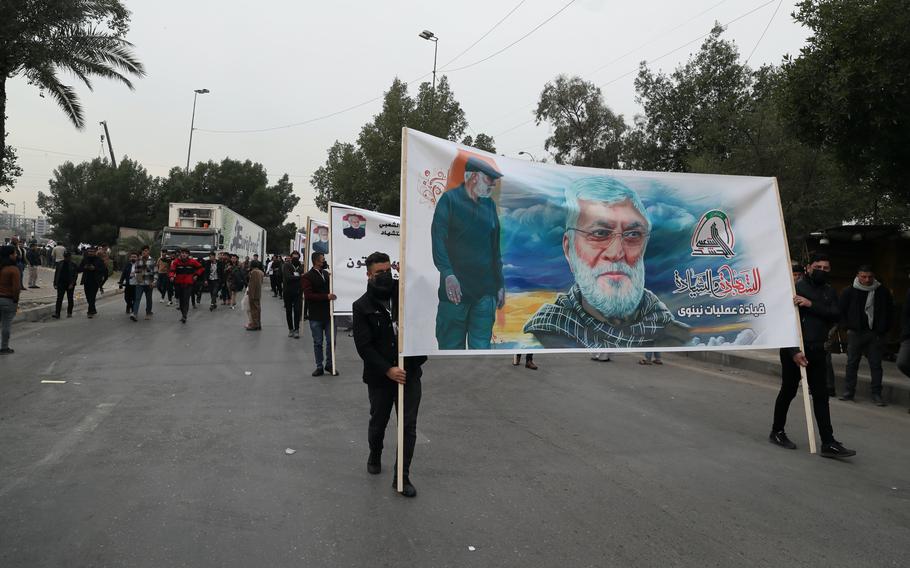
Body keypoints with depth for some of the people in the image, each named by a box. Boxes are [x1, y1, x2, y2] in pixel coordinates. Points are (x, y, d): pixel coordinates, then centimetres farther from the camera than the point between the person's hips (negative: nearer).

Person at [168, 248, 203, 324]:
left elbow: (201, 268, 11)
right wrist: (172, 276, -28)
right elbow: (172, 270, -9)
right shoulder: (176, 261, -1)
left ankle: (184, 316, -17)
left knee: (186, 300, -12)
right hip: (178, 283, 2)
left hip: (188, 283, -2)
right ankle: (183, 314, 25)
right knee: (181, 300, 12)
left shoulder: (192, 261, -1)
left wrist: (196, 275, 3)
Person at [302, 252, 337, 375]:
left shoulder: (326, 273, 9)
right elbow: (308, 295, -17)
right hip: (316, 315, -4)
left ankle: (329, 365, 20)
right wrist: (326, 296, -22)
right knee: (318, 342, 7)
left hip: (328, 313, 4)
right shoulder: (307, 277, -7)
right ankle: (319, 367, 18)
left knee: (331, 341, 6)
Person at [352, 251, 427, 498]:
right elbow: (364, 346, -12)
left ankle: (402, 477, 13)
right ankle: (374, 456, 46)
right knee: (378, 423, 17)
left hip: (409, 373, 1)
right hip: (380, 376, -1)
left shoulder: (405, 293, -1)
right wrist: (388, 369, -20)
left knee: (409, 426, 1)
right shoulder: (362, 307, -7)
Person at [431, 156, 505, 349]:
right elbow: (438, 240, -11)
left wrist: (500, 284, 17)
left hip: (485, 291, 4)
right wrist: (448, 274, -24)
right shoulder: (450, 199, -1)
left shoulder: (489, 204, 14)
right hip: (455, 289, -4)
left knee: (481, 347, 2)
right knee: (451, 345, 2)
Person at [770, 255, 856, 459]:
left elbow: (835, 314, -8)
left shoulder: (829, 291, 10)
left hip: (816, 350, 5)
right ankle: (777, 432, 24)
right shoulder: (797, 288, -9)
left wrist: (811, 305, -22)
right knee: (788, 391, 7)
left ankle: (828, 443, 7)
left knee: (821, 395, 5)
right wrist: (794, 351, -22)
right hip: (794, 349, -5)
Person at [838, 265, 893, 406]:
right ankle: (848, 392, 12)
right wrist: (849, 326, 0)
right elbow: (840, 311, 7)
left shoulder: (882, 291, 2)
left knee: (876, 364, 2)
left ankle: (876, 394, 9)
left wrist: (884, 328, 5)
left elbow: (890, 310, 12)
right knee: (852, 363, 4)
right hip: (856, 333, 0)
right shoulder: (849, 292, -1)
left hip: (876, 334, 1)